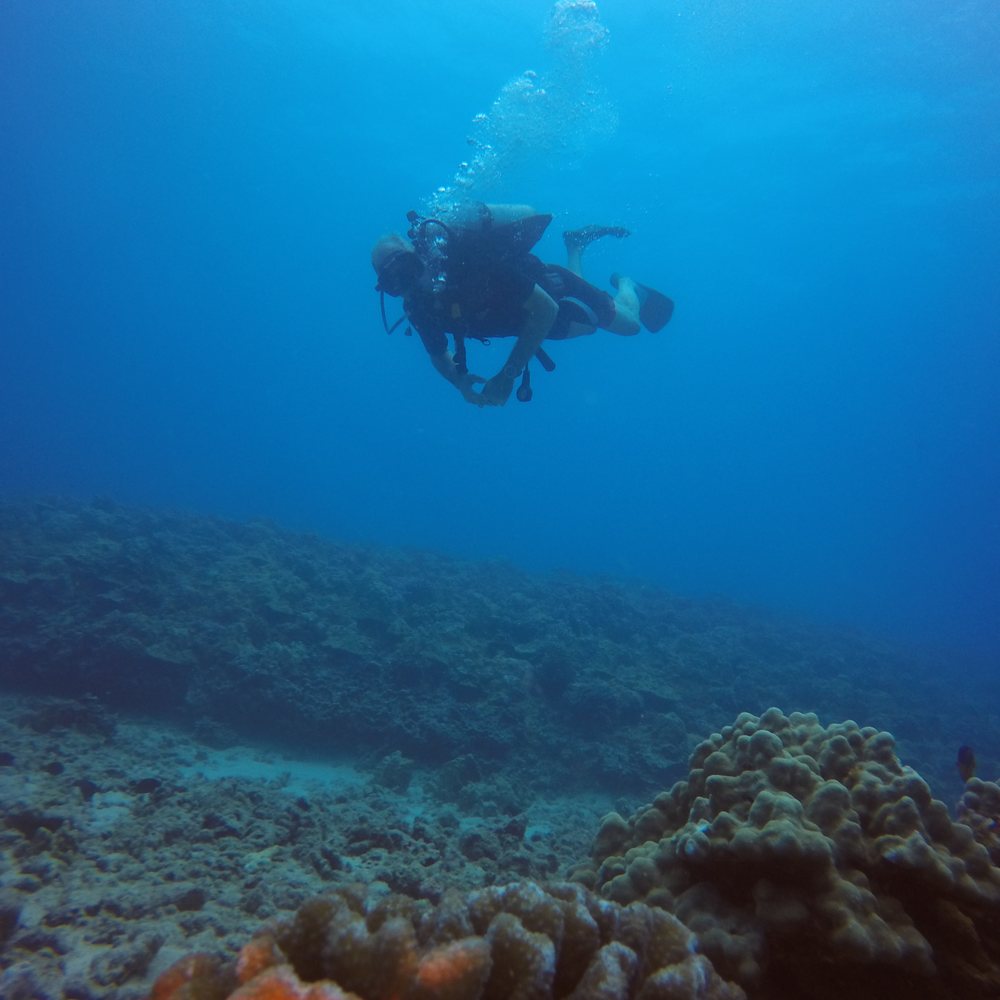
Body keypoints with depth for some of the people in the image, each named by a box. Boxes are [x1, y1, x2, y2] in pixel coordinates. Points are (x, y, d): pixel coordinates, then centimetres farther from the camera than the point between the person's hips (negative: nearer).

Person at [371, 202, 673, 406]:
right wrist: (460, 382, -28)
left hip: (551, 289, -5)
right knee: (586, 326, 33)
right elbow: (439, 355, -5)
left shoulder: (470, 260, -43)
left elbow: (545, 309, -42)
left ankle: (625, 284, 42)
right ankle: (576, 245, 49)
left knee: (629, 324, 11)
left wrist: (507, 376, -44)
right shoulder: (418, 308, -25)